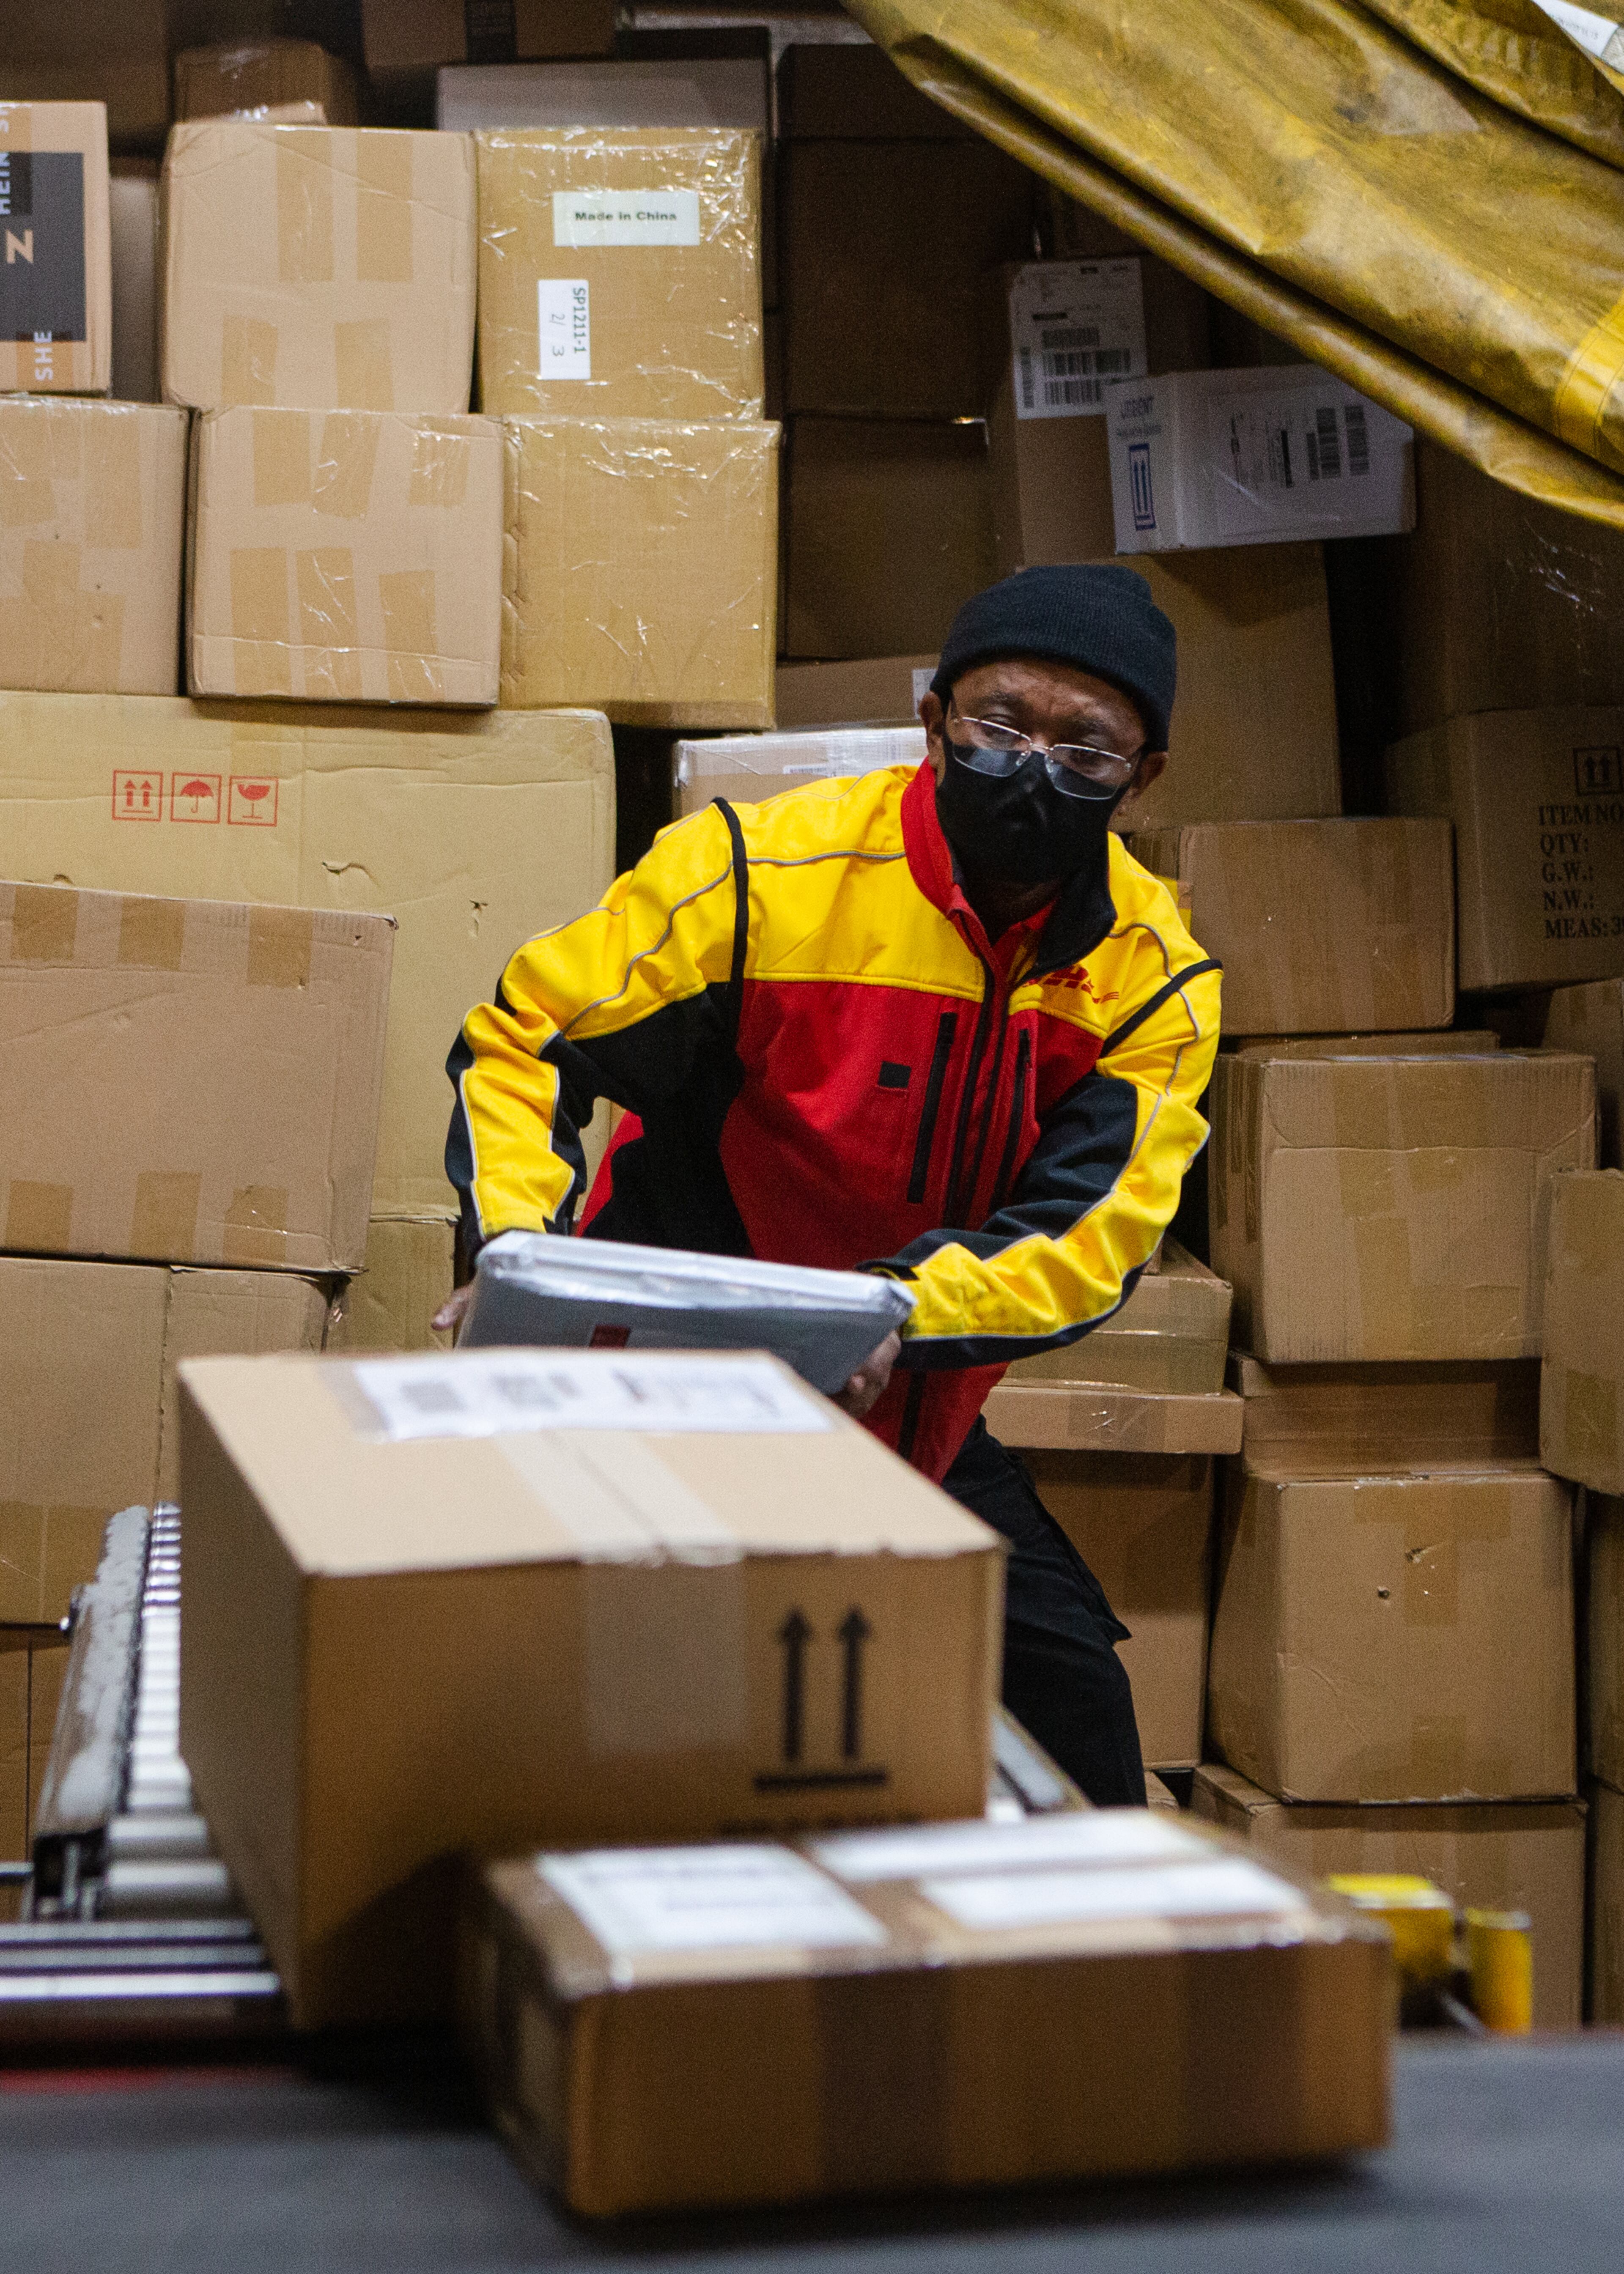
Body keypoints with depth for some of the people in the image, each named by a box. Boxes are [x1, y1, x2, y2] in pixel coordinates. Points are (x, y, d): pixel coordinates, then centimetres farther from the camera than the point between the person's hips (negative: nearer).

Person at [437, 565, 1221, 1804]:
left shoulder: (1153, 976, -8)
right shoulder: (769, 869, -19)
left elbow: (1086, 1236, -14)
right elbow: (522, 1037, -11)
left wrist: (895, 1309, -33)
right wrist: (520, 1247, -27)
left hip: (916, 1424, 4)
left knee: (1073, 1718, 6)